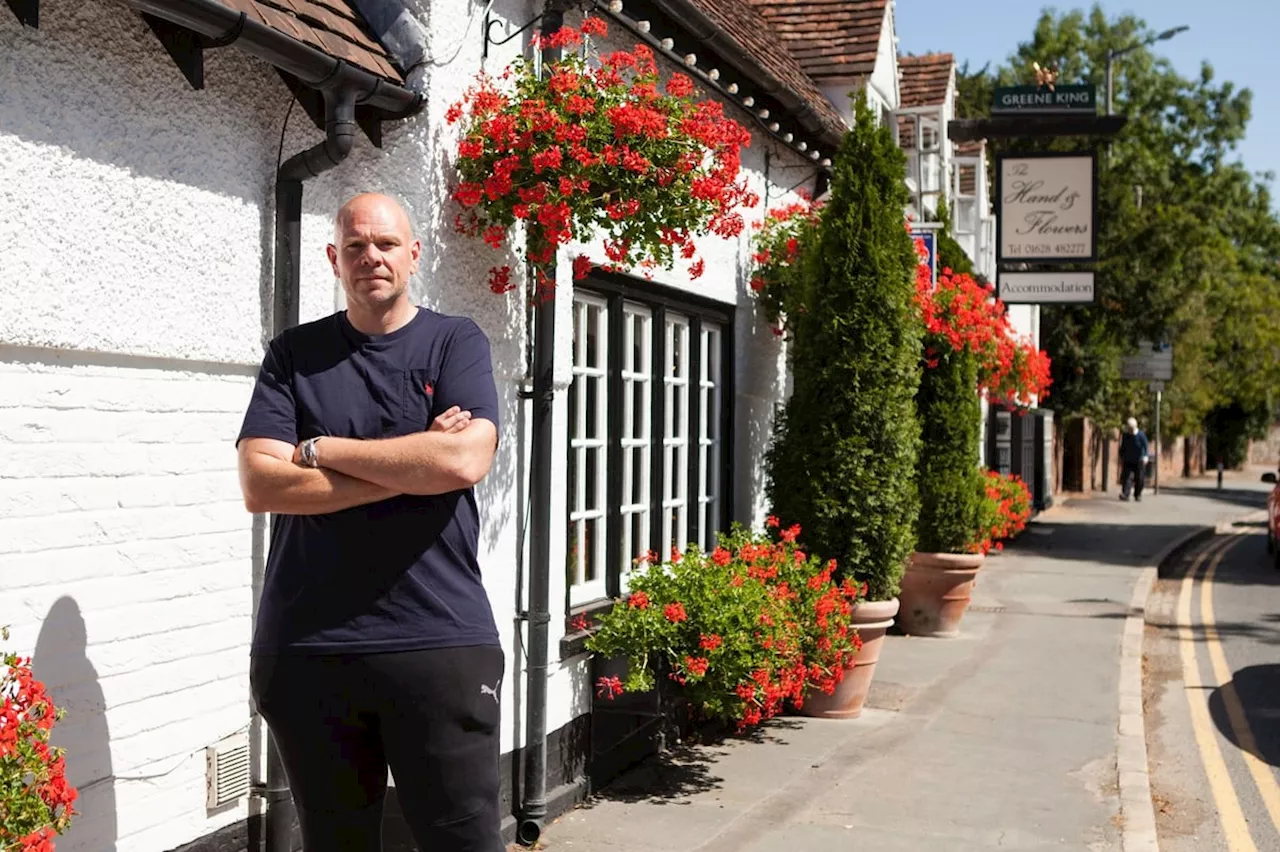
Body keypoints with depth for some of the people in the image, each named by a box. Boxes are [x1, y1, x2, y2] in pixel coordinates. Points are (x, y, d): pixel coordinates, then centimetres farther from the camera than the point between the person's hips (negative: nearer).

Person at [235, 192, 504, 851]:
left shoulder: (457, 343, 5)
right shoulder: (293, 354, 8)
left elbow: (464, 460, -13)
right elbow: (260, 484, -5)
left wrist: (319, 449, -6)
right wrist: (413, 466, -10)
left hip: (441, 641, -1)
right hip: (306, 647, 2)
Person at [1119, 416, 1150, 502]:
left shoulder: (1141, 435, -12)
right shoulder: (1125, 435, 1)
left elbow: (1146, 446, -17)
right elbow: (1122, 447, 13)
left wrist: (1146, 456, -31)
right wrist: (1121, 458, 15)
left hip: (1139, 462, -3)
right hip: (1128, 461, 3)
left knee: (1139, 479, 3)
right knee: (1125, 477, -12)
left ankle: (1137, 495, 19)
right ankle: (1125, 494, -17)